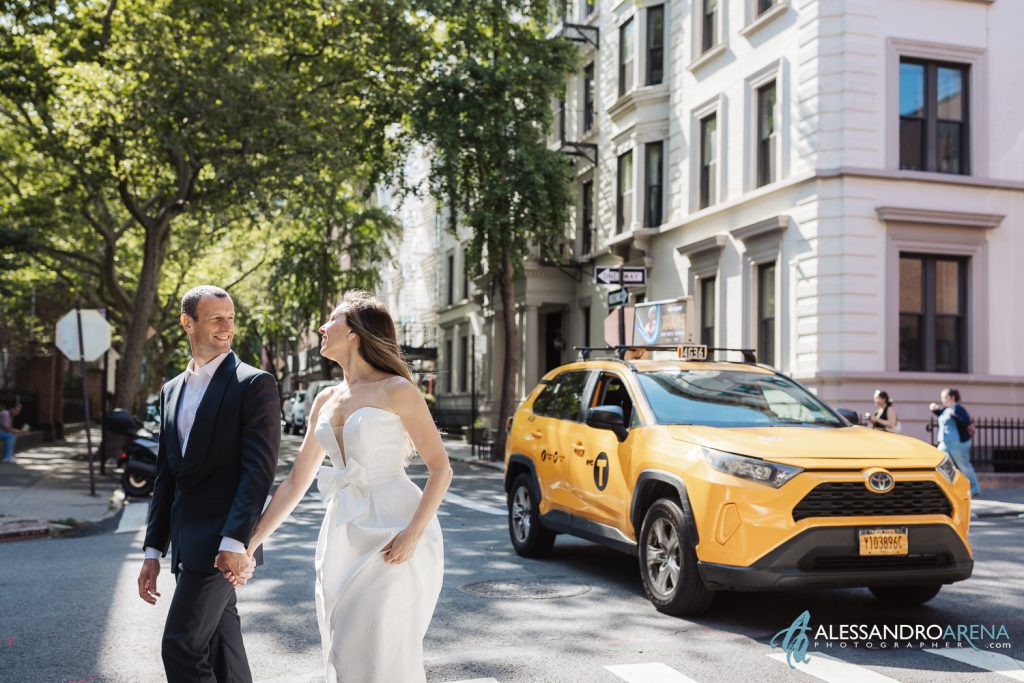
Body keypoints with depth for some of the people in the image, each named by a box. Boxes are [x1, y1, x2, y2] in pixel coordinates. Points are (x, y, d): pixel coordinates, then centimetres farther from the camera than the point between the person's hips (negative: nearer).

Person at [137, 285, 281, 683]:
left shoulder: (254, 384, -6)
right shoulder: (171, 390, 15)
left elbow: (259, 468, -14)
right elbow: (166, 475, 16)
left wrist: (235, 542, -22)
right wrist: (153, 550, 13)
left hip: (222, 544, -7)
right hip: (186, 543, 7)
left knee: (181, 647, -10)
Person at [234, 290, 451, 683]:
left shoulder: (396, 390, -6)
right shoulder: (325, 402, 13)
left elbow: (440, 468, -8)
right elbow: (295, 482, 17)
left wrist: (414, 532, -21)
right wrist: (251, 543, 13)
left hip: (392, 531, -7)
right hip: (342, 536, 7)